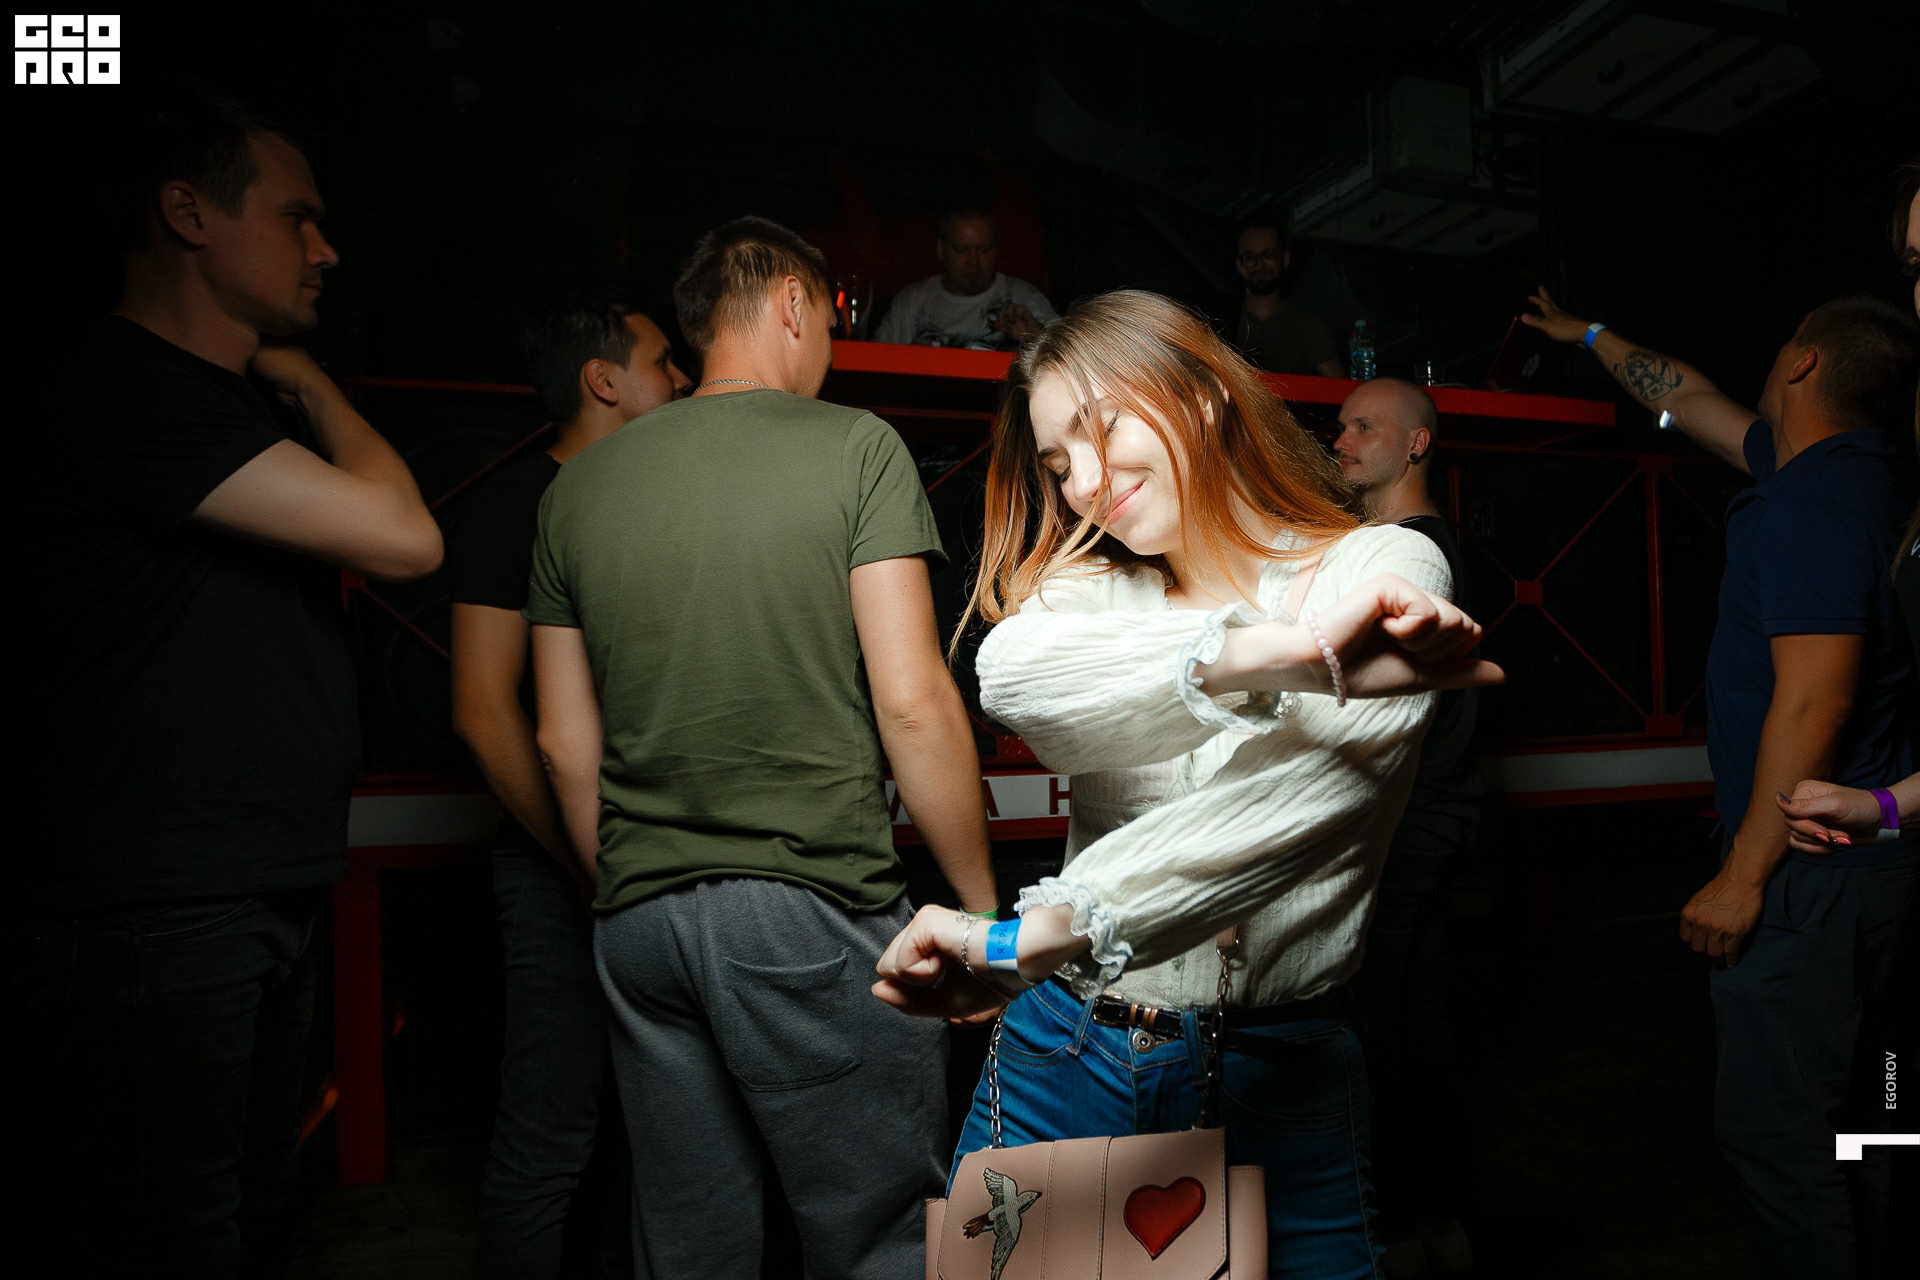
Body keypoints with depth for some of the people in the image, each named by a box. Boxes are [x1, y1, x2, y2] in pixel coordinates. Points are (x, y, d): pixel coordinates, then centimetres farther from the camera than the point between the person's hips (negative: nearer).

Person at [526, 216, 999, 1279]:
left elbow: (563, 741, 11)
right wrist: (984, 904, -2)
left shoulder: (578, 484, 10)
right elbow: (912, 702, -12)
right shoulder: (855, 446, -4)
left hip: (638, 916, 6)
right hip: (818, 909, -5)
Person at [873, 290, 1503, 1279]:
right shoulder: (1085, 589, 5)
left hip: (1275, 1077, -2)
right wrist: (1277, 649, -34)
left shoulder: (1382, 567, -6)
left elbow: (1306, 794, -25)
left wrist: (1039, 933, -37)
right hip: (1065, 1044, 3)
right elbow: (1011, 675, -21)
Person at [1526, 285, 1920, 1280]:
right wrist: (1590, 335, 39)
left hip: (1806, 862, -10)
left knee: (1773, 1119, -3)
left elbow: (1813, 700, -25)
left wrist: (1745, 875, -21)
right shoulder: (1835, 473, 11)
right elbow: (1693, 401, 27)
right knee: (1840, 1102, 21)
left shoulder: (1811, 504, -19)